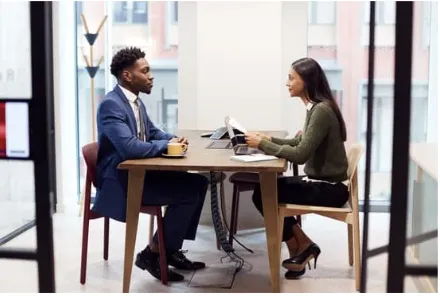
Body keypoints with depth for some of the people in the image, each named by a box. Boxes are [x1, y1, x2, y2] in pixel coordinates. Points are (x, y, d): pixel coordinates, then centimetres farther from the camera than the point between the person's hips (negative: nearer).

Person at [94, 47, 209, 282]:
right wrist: (166, 145, -17)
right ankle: (152, 254, -5)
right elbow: (130, 148, -32)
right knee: (187, 193, -19)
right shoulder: (110, 104, -20)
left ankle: (172, 249, 11)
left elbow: (152, 132, 23)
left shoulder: (135, 101, 10)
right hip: (120, 180, -10)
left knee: (198, 183, 4)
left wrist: (173, 139, 1)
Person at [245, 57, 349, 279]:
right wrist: (269, 140, 4)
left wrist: (263, 145, -18)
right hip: (321, 182, 9)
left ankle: (301, 247, 12)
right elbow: (299, 143, 15)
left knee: (263, 195, -7)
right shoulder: (315, 107, 8)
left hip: (329, 188, -9)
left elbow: (300, 154, -26)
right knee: (266, 188, 6)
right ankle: (301, 248, 11)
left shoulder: (321, 110, -22)